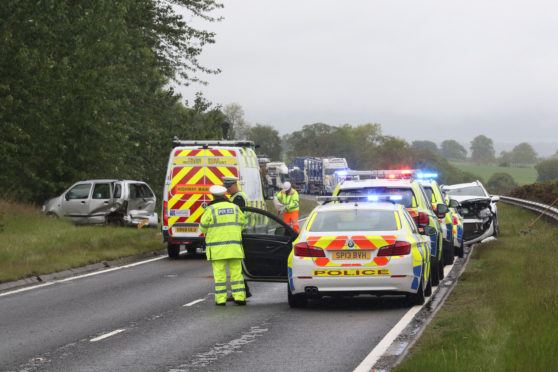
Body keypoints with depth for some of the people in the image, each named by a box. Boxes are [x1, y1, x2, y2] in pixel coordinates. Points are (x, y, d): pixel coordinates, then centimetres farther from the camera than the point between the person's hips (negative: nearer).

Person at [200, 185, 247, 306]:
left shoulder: (211, 209, -5)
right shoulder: (235, 208, 6)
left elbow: (203, 227, 0)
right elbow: (241, 224, 12)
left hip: (217, 248, -3)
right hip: (234, 245, 3)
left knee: (219, 273, 1)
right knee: (236, 272, 6)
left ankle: (221, 299, 0)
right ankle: (240, 297, 2)